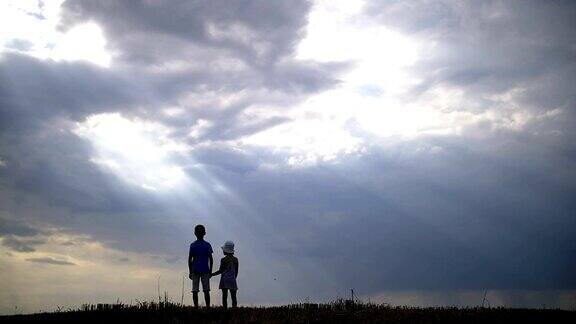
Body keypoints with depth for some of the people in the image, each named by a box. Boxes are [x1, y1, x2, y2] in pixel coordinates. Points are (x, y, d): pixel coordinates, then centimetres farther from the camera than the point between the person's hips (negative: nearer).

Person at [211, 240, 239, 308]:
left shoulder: (224, 260, -9)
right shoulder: (235, 259, 5)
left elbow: (220, 271, -8)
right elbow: (236, 271, 10)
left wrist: (212, 274, 1)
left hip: (225, 280, -4)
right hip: (232, 280, 4)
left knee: (224, 296, -1)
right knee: (233, 297, 3)